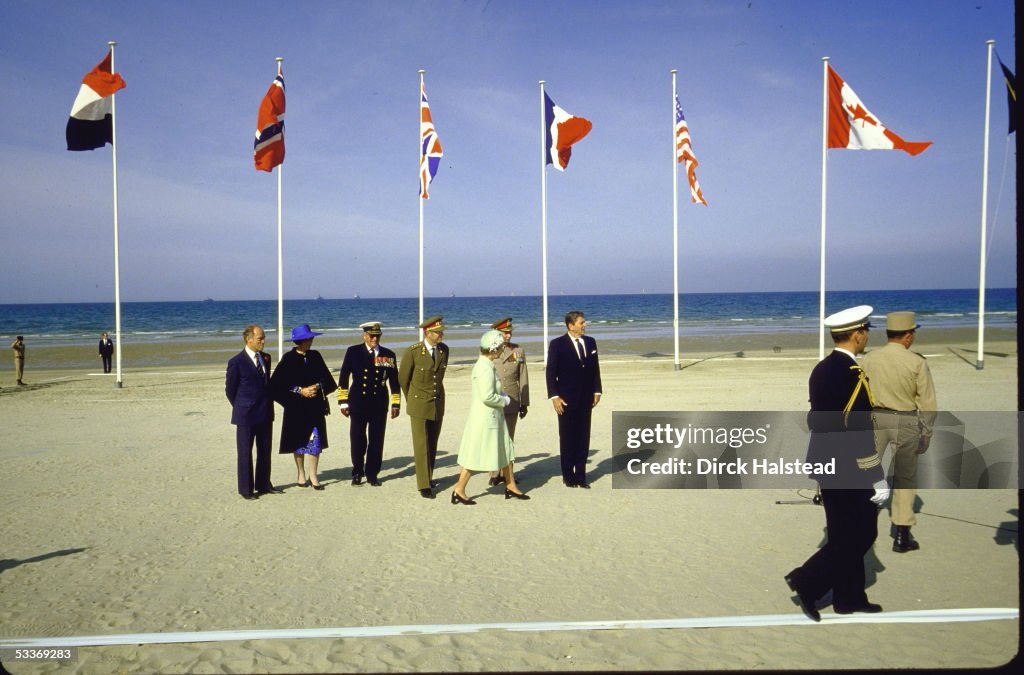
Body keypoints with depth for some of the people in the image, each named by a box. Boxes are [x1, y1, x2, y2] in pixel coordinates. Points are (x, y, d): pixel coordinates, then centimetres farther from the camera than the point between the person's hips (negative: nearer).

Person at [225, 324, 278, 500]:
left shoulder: (265, 358, 7)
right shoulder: (236, 362, -13)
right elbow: (230, 389, -4)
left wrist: (268, 406, 11)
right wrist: (241, 408, 3)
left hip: (265, 414, 6)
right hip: (246, 416, -6)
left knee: (265, 451, 14)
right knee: (245, 453, 5)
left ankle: (263, 485, 26)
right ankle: (246, 489, 14)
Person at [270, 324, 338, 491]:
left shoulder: (315, 356, 4)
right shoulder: (288, 359, -7)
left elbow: (326, 379, 10)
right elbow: (276, 386, -8)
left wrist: (318, 387, -11)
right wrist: (300, 391, -14)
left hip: (315, 406, 2)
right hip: (297, 407, -2)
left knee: (315, 440, -2)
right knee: (299, 441, 9)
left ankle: (312, 475, 8)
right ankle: (301, 474, 25)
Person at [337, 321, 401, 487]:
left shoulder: (389, 355, 6)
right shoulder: (353, 352, 2)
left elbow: (394, 381, 10)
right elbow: (343, 378, 3)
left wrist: (395, 404, 7)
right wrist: (343, 402, 0)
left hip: (379, 405, 1)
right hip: (358, 404, -1)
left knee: (376, 441, 3)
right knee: (357, 440, 3)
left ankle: (372, 474, 16)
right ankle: (357, 473, 20)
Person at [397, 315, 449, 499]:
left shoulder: (444, 349, -1)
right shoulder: (412, 352, -15)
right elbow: (403, 378, -1)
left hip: (438, 404, 4)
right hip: (419, 405, -4)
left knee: (432, 445, 10)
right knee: (421, 445, -1)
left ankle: (428, 477, 24)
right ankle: (424, 485, 4)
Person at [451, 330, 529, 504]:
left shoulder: (486, 365, 8)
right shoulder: (485, 368, -22)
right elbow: (487, 397, -27)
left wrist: (502, 397, 4)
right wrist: (505, 400, -12)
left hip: (494, 417, 10)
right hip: (484, 418, -10)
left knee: (505, 451, 16)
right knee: (475, 455, 0)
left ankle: (511, 487, 26)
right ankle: (459, 491, 11)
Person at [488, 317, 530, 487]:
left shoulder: (518, 351, 5)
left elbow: (523, 379, 6)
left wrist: (524, 403, 5)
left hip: (512, 402, 2)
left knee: (509, 438, 8)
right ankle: (495, 474, 9)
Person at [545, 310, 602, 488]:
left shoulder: (590, 342, 8)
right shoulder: (557, 344, -6)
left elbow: (595, 368, 12)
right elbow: (551, 372, -7)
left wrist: (597, 391, 7)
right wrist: (554, 396, -12)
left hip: (586, 399, 4)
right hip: (567, 399, -4)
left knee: (583, 438, 7)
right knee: (567, 438, 4)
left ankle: (581, 475, 14)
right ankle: (568, 476, 14)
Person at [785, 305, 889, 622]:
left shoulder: (821, 370, 8)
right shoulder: (853, 375, -20)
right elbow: (861, 432, -21)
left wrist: (827, 457, 21)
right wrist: (878, 479, -16)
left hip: (826, 463, 9)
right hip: (849, 470, -9)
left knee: (844, 534, 16)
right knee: (861, 534, 3)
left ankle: (849, 598, 25)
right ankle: (807, 582, 3)